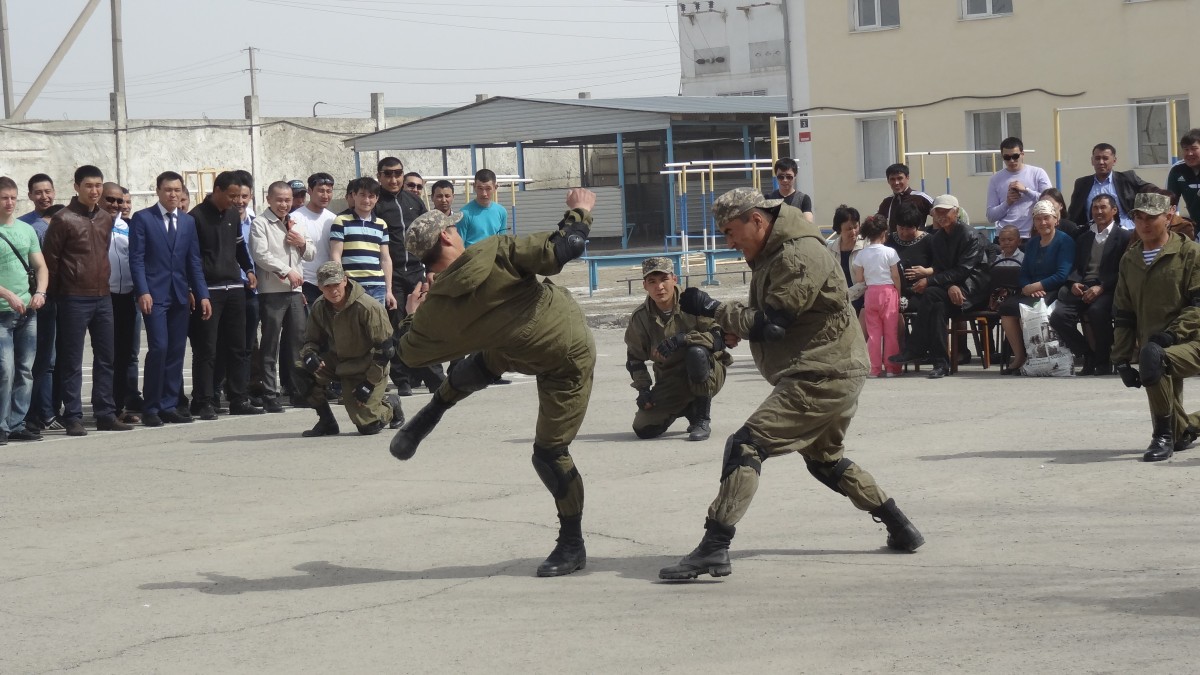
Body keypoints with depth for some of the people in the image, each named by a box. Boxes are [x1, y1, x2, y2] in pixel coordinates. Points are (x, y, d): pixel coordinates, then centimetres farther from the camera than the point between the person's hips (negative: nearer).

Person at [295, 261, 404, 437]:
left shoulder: (368, 308, -24)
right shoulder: (319, 307, -7)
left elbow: (385, 349, -18)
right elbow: (311, 340, 5)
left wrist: (369, 384, -19)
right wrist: (309, 354, -21)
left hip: (366, 368, -5)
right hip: (337, 362, 5)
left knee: (368, 426, -15)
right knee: (300, 371, -23)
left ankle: (390, 403, 22)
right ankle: (327, 422, -4)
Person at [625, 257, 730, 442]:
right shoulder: (640, 317, -4)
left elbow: (720, 338, -24)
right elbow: (635, 358, 9)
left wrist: (683, 339, -36)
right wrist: (643, 390, -5)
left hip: (708, 373, -4)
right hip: (670, 382, 4)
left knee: (696, 351, -38)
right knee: (644, 430, -13)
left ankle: (703, 420, -18)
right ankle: (687, 408, 19)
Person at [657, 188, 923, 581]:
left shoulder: (799, 257, -19)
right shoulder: (773, 254, 14)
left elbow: (769, 326, -22)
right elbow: (763, 319, 18)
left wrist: (711, 308, -16)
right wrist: (726, 325, -1)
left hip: (820, 379, -11)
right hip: (837, 376, 11)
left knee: (747, 445, -18)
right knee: (825, 460, 27)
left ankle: (714, 548, -24)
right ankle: (900, 529, 31)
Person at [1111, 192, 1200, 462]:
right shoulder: (1129, 260, 13)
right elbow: (1122, 314, 15)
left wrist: (1170, 334, -22)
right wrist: (1122, 360, 8)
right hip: (1152, 349, 5)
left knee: (1152, 357, -39)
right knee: (1177, 436, 1)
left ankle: (1164, 436, -27)